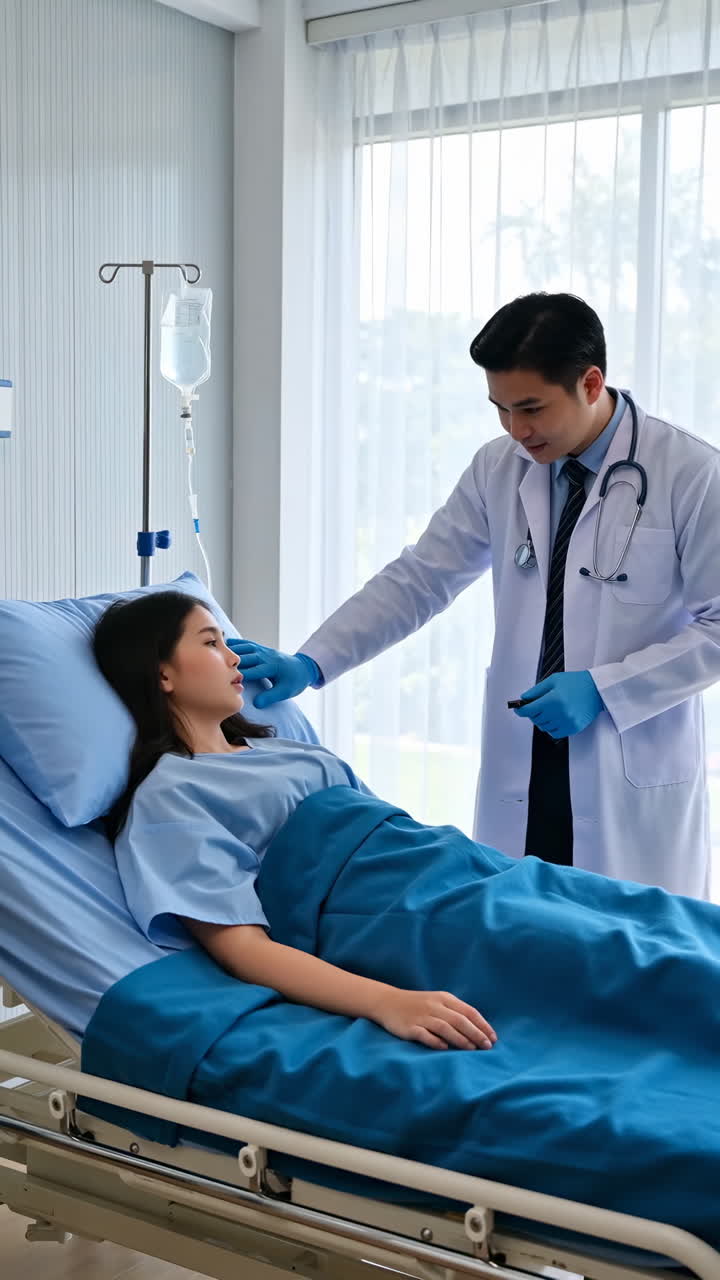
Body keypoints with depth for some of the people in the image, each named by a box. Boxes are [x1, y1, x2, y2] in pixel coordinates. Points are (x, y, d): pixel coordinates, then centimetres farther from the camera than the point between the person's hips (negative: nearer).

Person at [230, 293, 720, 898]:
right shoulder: (499, 468, 3)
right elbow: (418, 580, 5)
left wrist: (602, 689, -15)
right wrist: (310, 663, -6)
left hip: (636, 787, -3)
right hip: (518, 775, 3)